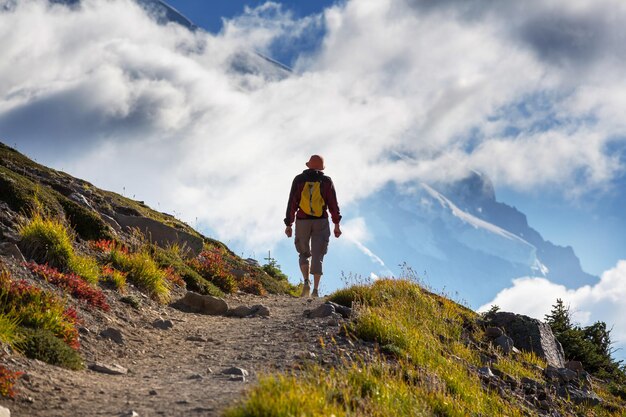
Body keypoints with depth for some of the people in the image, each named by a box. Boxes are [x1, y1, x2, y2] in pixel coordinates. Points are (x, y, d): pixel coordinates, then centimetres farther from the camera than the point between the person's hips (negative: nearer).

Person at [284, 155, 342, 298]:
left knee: (304, 253, 17)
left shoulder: (299, 180, 2)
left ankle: (306, 283, -3)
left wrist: (288, 224, 3)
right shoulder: (326, 181, 2)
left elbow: (292, 203, -1)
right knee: (317, 256, 1)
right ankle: (315, 290, -10)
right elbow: (333, 204, -1)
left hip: (302, 222, 0)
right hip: (321, 222, 0)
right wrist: (336, 224, 4)